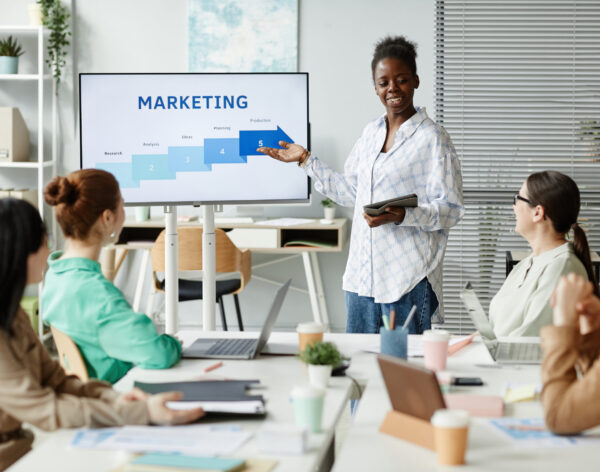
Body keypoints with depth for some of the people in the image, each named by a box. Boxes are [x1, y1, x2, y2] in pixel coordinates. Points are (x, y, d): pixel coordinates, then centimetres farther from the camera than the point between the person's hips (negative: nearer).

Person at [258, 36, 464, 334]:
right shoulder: (371, 133, 14)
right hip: (362, 276, 6)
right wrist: (306, 161, 17)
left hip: (409, 280, -6)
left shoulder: (432, 138, -8)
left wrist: (401, 215, -24)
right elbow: (349, 192, 20)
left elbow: (451, 209, -11)